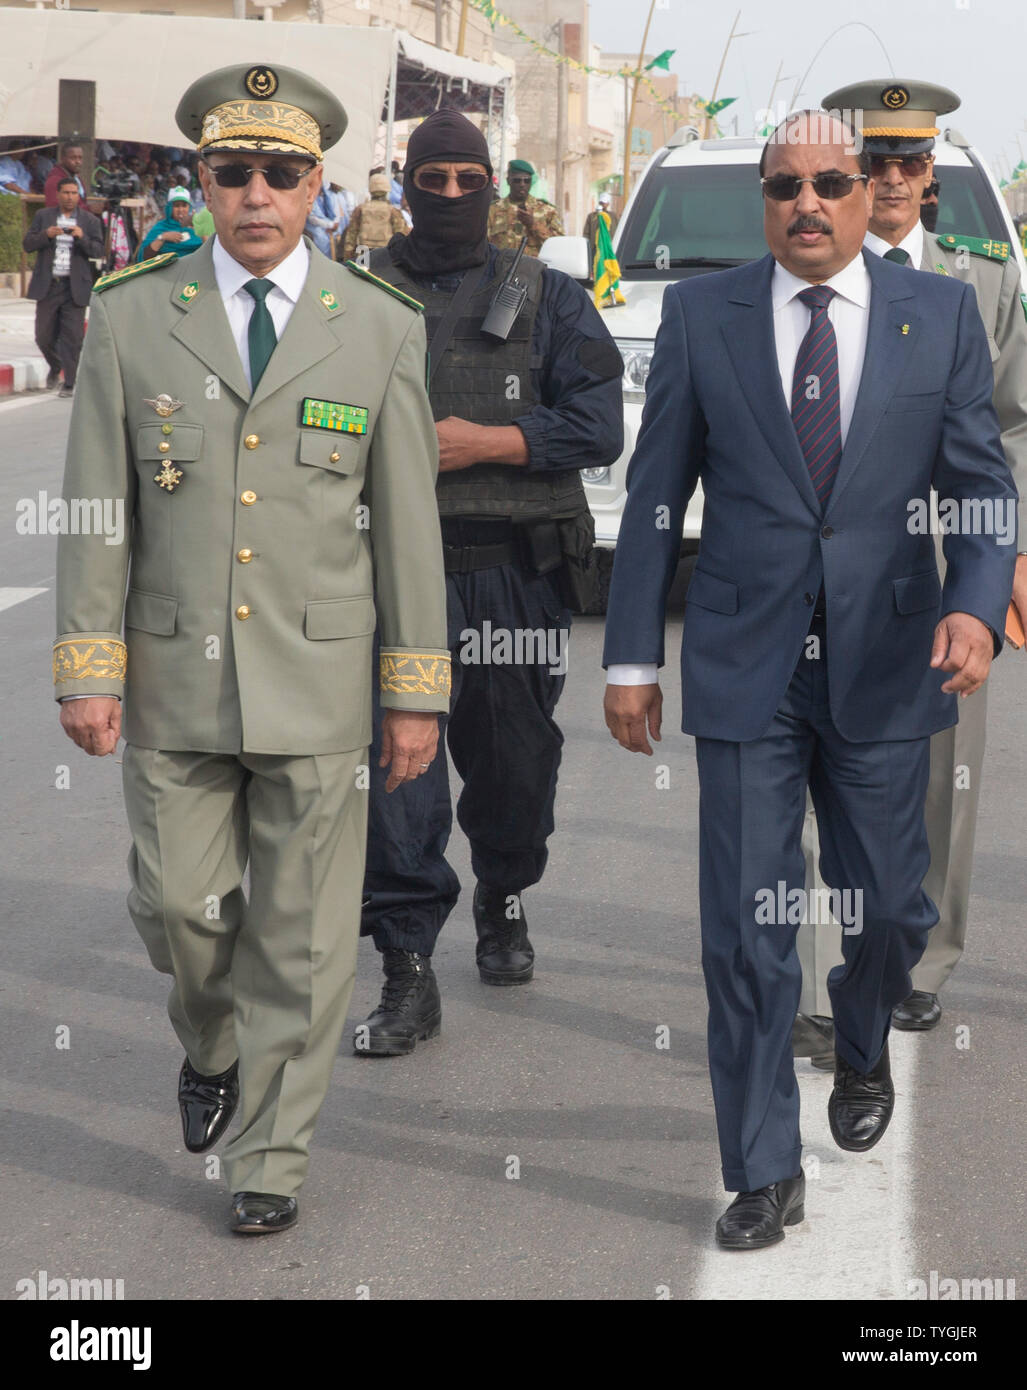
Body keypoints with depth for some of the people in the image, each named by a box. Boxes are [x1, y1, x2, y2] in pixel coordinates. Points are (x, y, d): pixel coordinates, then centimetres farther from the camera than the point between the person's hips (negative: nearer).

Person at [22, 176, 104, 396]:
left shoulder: (90, 221, 5)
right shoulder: (43, 216, 8)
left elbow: (98, 251, -2)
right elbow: (28, 244, 2)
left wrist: (82, 237, -20)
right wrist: (46, 234, -16)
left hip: (75, 288, -1)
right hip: (48, 286, 2)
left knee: (72, 337, -6)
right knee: (44, 335, 5)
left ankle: (69, 383, -1)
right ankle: (55, 367, 33)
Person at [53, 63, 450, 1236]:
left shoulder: (382, 331, 1)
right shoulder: (131, 315, 1)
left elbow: (407, 523, 2)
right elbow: (97, 508, 1)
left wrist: (417, 694, 0)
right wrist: (87, 672, -5)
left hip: (319, 680, 0)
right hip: (174, 679, 1)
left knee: (303, 937, 3)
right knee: (177, 905, 8)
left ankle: (269, 1158, 18)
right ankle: (211, 1047, 40)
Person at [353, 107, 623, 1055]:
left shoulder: (547, 299, 8)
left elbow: (599, 423, -1)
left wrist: (484, 442, -11)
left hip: (519, 571, 1)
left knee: (514, 759, 12)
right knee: (395, 764, -8)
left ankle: (503, 905, 38)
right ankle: (408, 971, -4)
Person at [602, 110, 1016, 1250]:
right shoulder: (700, 314, 2)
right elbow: (655, 497, 4)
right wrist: (632, 655, 1)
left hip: (885, 669, 1)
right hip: (745, 671, -1)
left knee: (889, 907, 11)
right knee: (746, 931, 0)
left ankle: (862, 1052, 45)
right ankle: (764, 1172, 14)